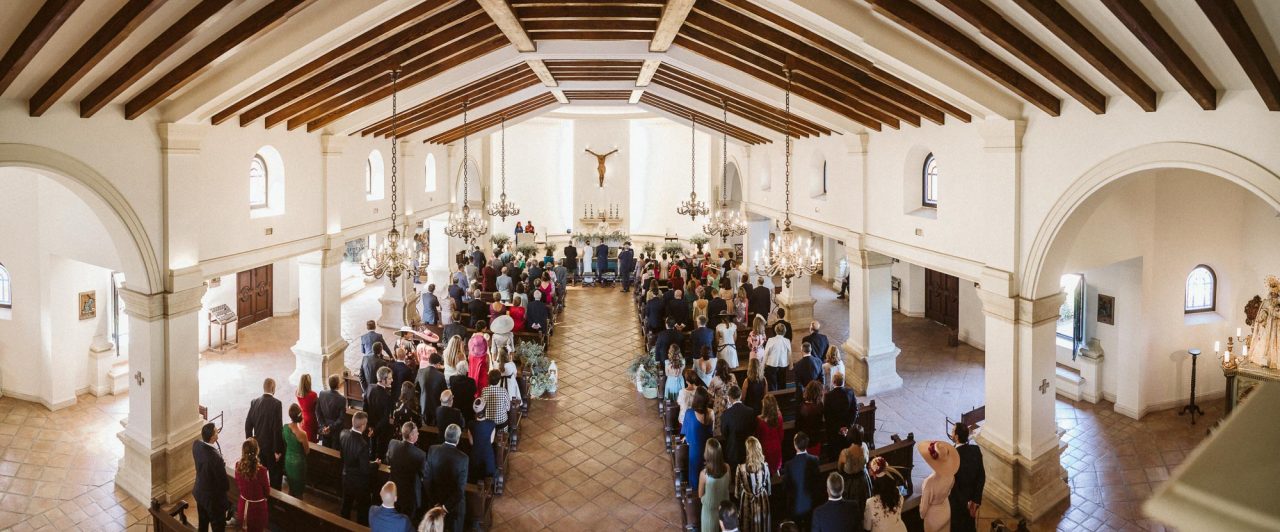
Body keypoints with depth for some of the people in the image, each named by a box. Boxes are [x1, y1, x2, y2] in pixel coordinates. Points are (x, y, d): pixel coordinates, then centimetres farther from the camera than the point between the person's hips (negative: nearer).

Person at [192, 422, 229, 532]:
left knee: (203, 522, 29)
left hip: (200, 492, 8)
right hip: (214, 497, -7)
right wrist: (227, 487, -3)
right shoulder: (215, 457, -38)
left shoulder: (196, 445, -16)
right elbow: (222, 479, -22)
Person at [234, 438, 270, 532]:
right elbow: (267, 492, -13)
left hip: (243, 505, 4)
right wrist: (267, 482, 4)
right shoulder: (261, 470, -28)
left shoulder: (238, 466, -14)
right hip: (257, 506, -4)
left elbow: (237, 487, 4)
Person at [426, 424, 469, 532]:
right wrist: (448, 506, -16)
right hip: (455, 502, -3)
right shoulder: (462, 458, -26)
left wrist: (432, 500, -1)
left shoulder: (432, 450, -17)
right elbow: (461, 488, -25)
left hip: (436, 499, 3)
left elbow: (428, 478, -10)